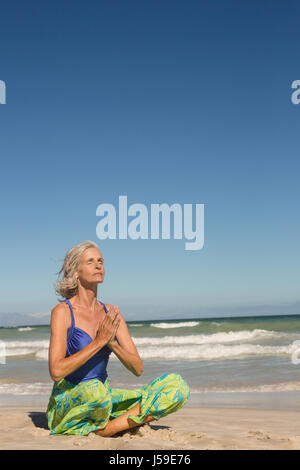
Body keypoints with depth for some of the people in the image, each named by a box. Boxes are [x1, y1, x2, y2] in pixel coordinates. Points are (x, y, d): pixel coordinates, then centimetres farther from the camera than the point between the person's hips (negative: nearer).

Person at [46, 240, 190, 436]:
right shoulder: (63, 311, -8)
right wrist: (99, 341, -21)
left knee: (178, 385, -12)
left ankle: (108, 428, -18)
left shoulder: (112, 313, 7)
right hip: (67, 403, -5)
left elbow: (138, 369, 2)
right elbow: (56, 371, -19)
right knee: (95, 390, -42)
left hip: (105, 398, 6)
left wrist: (112, 343, -16)